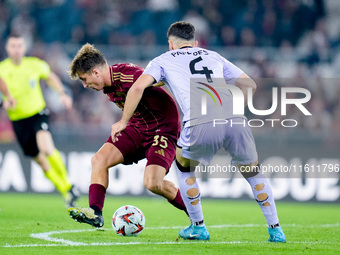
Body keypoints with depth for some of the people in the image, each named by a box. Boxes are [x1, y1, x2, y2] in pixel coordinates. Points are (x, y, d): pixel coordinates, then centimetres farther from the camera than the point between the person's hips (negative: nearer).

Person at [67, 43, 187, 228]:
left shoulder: (129, 76, -26)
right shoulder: (107, 86, 4)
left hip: (163, 128, -8)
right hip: (137, 128, 8)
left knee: (152, 183, -20)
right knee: (99, 159, -9)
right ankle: (95, 213, -6)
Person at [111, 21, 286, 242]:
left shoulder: (163, 60, 25)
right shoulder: (214, 57, 34)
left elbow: (139, 87, 10)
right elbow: (249, 85, 33)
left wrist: (123, 121, 19)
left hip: (200, 125, -2)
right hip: (235, 122, 3)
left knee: (184, 166, 28)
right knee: (253, 172, 25)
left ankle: (198, 227, 29)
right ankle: (275, 230, 21)